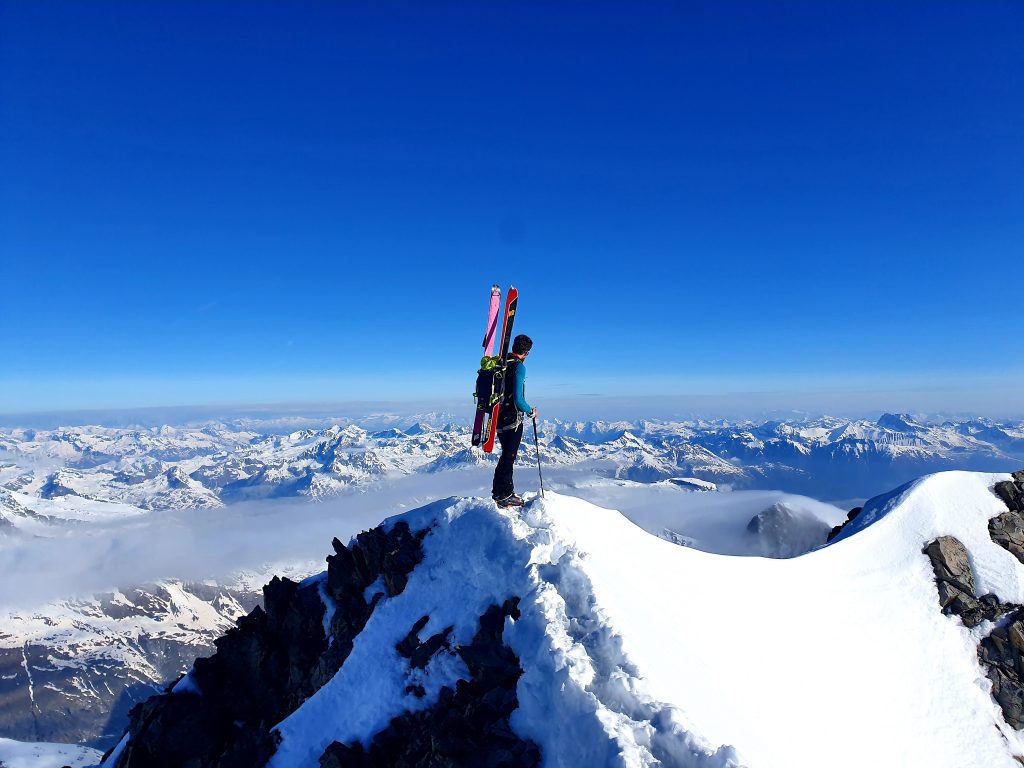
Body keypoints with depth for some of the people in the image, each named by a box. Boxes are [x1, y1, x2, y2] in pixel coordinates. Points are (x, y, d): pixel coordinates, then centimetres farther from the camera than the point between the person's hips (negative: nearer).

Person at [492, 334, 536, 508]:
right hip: (512, 418, -7)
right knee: (508, 456, 2)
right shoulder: (519, 367, -16)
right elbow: (518, 399, -22)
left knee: (508, 454, 18)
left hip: (498, 416, 8)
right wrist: (531, 411, -5)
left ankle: (506, 490, 27)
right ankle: (503, 495, 7)